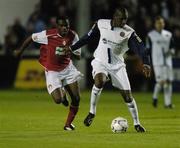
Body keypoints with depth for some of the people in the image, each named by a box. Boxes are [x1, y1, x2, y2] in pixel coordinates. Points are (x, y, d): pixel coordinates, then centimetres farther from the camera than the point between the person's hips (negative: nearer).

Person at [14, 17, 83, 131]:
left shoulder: (73, 36, -12)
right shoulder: (48, 35, -23)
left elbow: (78, 56, -6)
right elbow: (31, 38, -5)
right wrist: (20, 51, 9)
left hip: (68, 68, 4)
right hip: (52, 71, -3)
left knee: (76, 99, -2)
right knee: (58, 100, -18)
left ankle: (68, 124, 19)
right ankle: (62, 94, 22)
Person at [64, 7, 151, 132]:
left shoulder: (129, 32, -12)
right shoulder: (101, 24, -5)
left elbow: (140, 47, -22)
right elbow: (88, 37, 10)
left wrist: (146, 63, -39)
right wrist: (72, 48, 16)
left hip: (117, 65, 0)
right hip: (100, 62, 0)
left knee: (127, 95, -4)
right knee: (99, 81, -32)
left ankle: (137, 123, 14)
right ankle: (92, 112, -14)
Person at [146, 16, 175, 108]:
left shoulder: (168, 35, 11)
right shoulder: (151, 35, 1)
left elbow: (172, 47, 17)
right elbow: (148, 49, 1)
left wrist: (171, 51, -7)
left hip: (167, 61, 4)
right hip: (157, 62, -4)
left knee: (168, 81, 1)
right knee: (161, 81, -14)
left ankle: (168, 103, 7)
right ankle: (155, 97, 11)